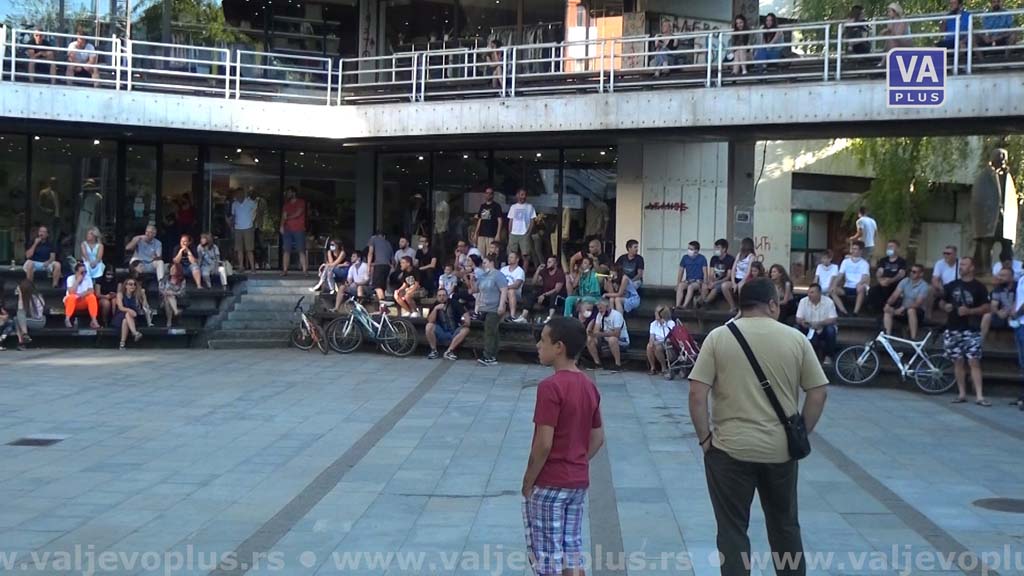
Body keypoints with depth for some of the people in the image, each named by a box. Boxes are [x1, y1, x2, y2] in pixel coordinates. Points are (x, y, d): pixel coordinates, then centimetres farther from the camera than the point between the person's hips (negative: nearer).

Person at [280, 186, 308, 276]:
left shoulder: (301, 202, 1)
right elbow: (284, 215, 7)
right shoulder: (286, 204, 15)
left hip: (299, 230, -4)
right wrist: (282, 225, -8)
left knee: (301, 251, -6)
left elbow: (298, 214, -9)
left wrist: (288, 217, 1)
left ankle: (305, 270, -7)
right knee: (286, 251, -3)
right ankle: (285, 270, -3)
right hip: (288, 230, 4)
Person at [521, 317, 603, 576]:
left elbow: (544, 443, -21)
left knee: (547, 555, 3)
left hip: (549, 484, -7)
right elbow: (598, 439, 11)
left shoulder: (550, 387, -19)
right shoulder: (589, 387, 5)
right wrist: (578, 463, 16)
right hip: (579, 481, 7)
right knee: (572, 550, 14)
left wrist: (528, 481, -10)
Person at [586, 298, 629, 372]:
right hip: (606, 339, 7)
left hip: (622, 340, -7)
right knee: (589, 339, -11)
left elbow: (616, 334, -30)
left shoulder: (616, 315, -21)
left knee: (612, 339, -39)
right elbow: (596, 330, -6)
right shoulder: (600, 315, 1)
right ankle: (597, 364, -3)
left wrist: (601, 334, -35)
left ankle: (618, 365, -27)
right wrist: (592, 333, -31)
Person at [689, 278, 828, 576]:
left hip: (730, 449, -2)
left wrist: (704, 437, -1)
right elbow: (818, 393, 1)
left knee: (733, 529, 6)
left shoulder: (718, 337, -4)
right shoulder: (796, 339, 0)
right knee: (785, 525, 18)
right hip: (781, 449, 2)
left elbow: (697, 394, -10)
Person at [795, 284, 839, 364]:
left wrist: (819, 323, -35)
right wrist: (802, 322, -31)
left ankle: (828, 355, -12)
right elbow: (798, 319, -6)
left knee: (830, 330, -34)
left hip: (824, 330, -2)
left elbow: (833, 320, -20)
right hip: (809, 330, 2)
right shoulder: (803, 302, -7)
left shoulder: (828, 302, -14)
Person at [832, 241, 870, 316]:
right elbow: (840, 276, 4)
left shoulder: (864, 263, 0)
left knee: (861, 287, -39)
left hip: (858, 288, -3)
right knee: (833, 290, -23)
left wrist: (859, 283, -37)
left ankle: (856, 312, -35)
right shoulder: (845, 262, 11)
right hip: (847, 288, 4)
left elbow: (865, 278, -13)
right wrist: (835, 285, -17)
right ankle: (844, 312, -30)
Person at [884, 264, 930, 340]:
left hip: (917, 312, -5)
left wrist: (903, 308, -34)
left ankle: (913, 339, -35)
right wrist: (888, 304, -25)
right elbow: (895, 295, -6)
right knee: (888, 310, -19)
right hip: (903, 311, 5)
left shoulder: (924, 286, -14)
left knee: (911, 310, -38)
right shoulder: (905, 281, 1)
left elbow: (918, 303, -24)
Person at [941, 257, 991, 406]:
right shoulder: (951, 286, 11)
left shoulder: (979, 287, 0)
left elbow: (986, 308, -3)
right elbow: (942, 302, 20)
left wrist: (969, 311, -18)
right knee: (958, 362, 7)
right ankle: (962, 394, 15)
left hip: (972, 330, -4)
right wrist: (945, 306, -4)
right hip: (953, 329, 4)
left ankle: (979, 396, -12)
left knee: (974, 362, -9)